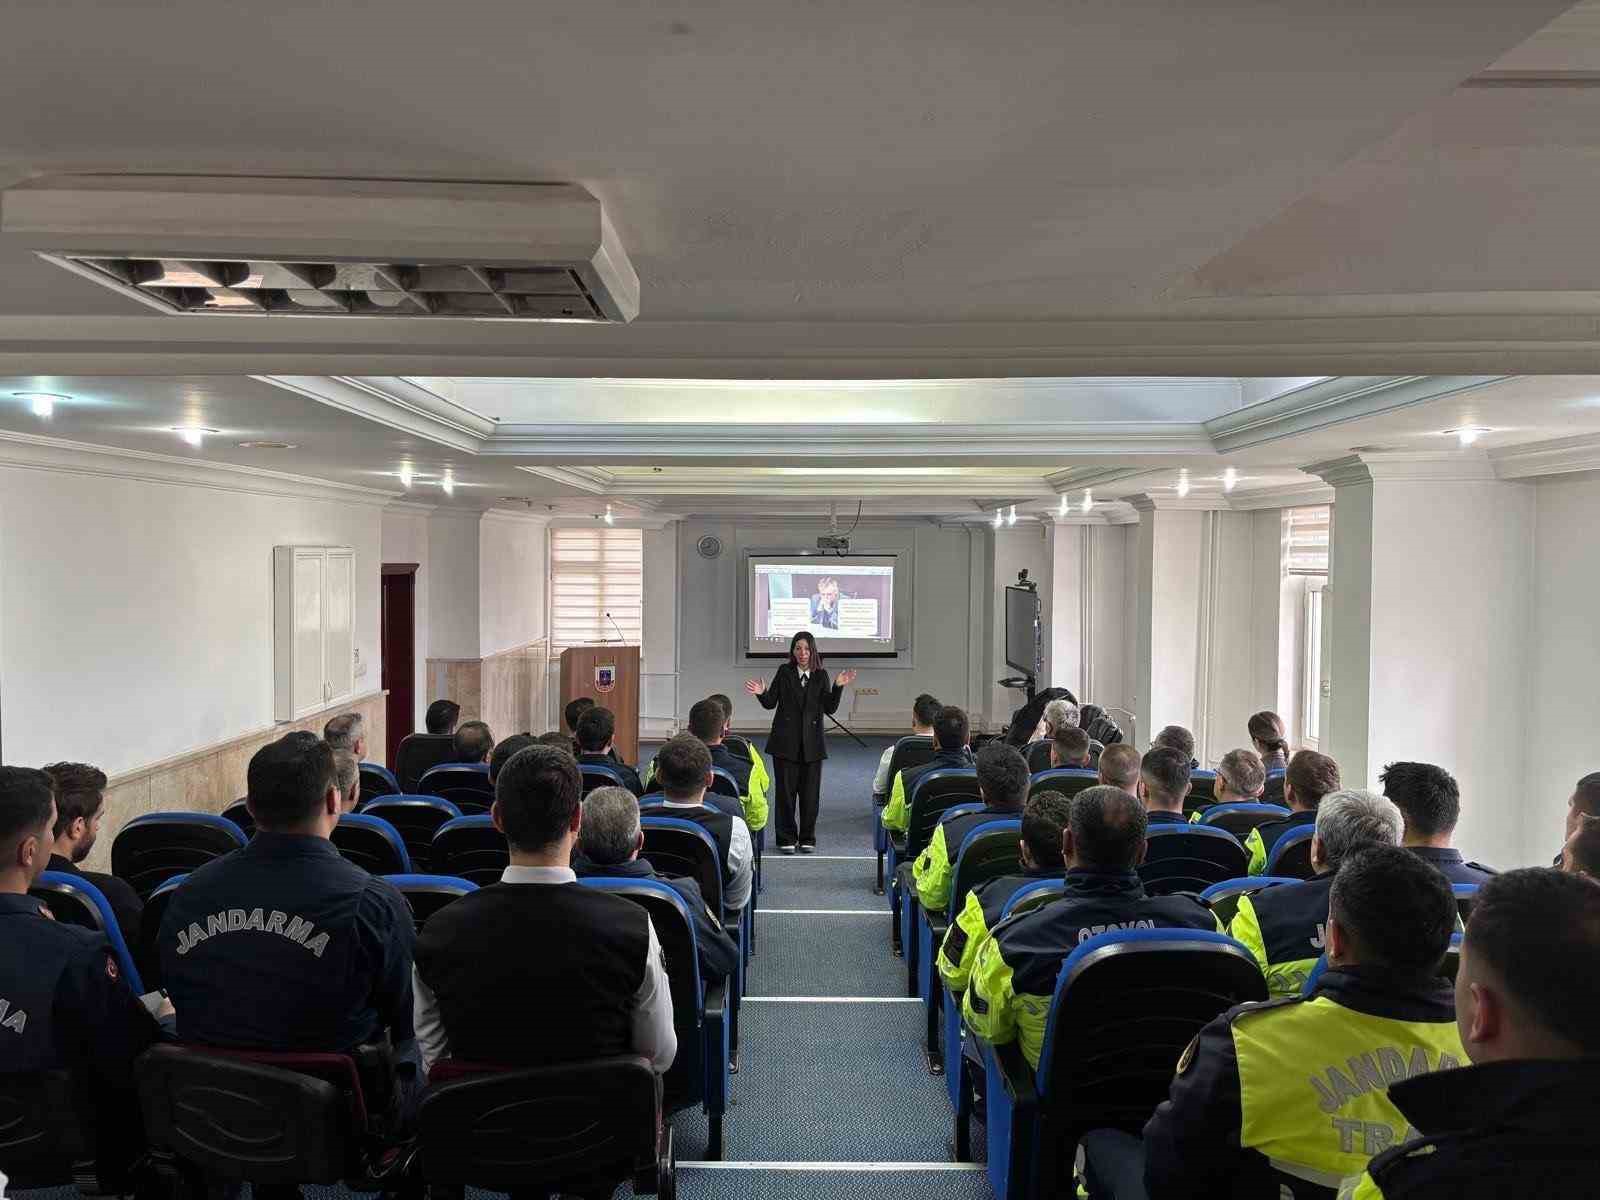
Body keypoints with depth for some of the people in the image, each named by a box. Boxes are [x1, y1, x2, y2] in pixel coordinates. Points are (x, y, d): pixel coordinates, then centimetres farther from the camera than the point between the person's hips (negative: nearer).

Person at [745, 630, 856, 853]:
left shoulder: (820, 675, 4)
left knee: (810, 792, 5)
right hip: (785, 741, -1)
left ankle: (807, 839, 17)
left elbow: (830, 708, -1)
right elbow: (770, 703, 3)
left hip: (811, 742, 1)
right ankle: (786, 839, 13)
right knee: (785, 791, 2)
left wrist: (839, 687, -13)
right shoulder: (784, 672, 2)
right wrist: (762, 693, -16)